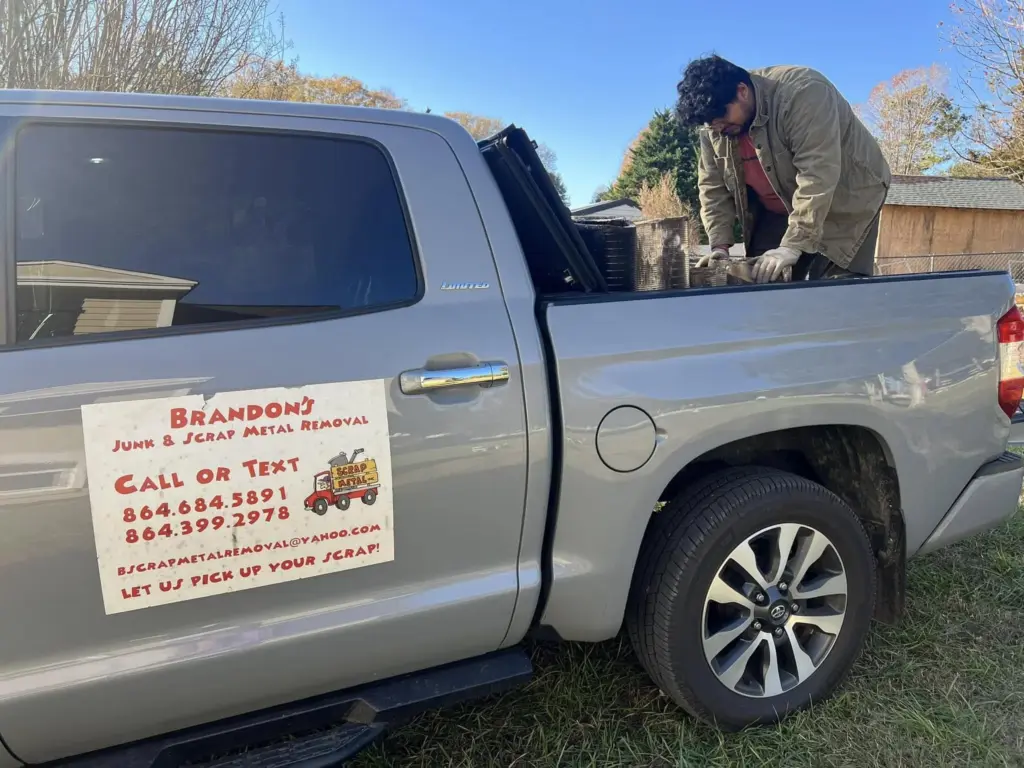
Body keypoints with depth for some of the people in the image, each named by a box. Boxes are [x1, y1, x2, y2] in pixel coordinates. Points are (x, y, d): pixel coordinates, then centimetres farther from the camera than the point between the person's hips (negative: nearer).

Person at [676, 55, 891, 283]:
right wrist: (719, 245, -14)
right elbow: (713, 187, -4)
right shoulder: (712, 127, -9)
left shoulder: (801, 93, -30)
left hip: (845, 201, -6)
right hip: (778, 212, 6)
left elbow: (818, 175, -35)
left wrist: (792, 245, -40)